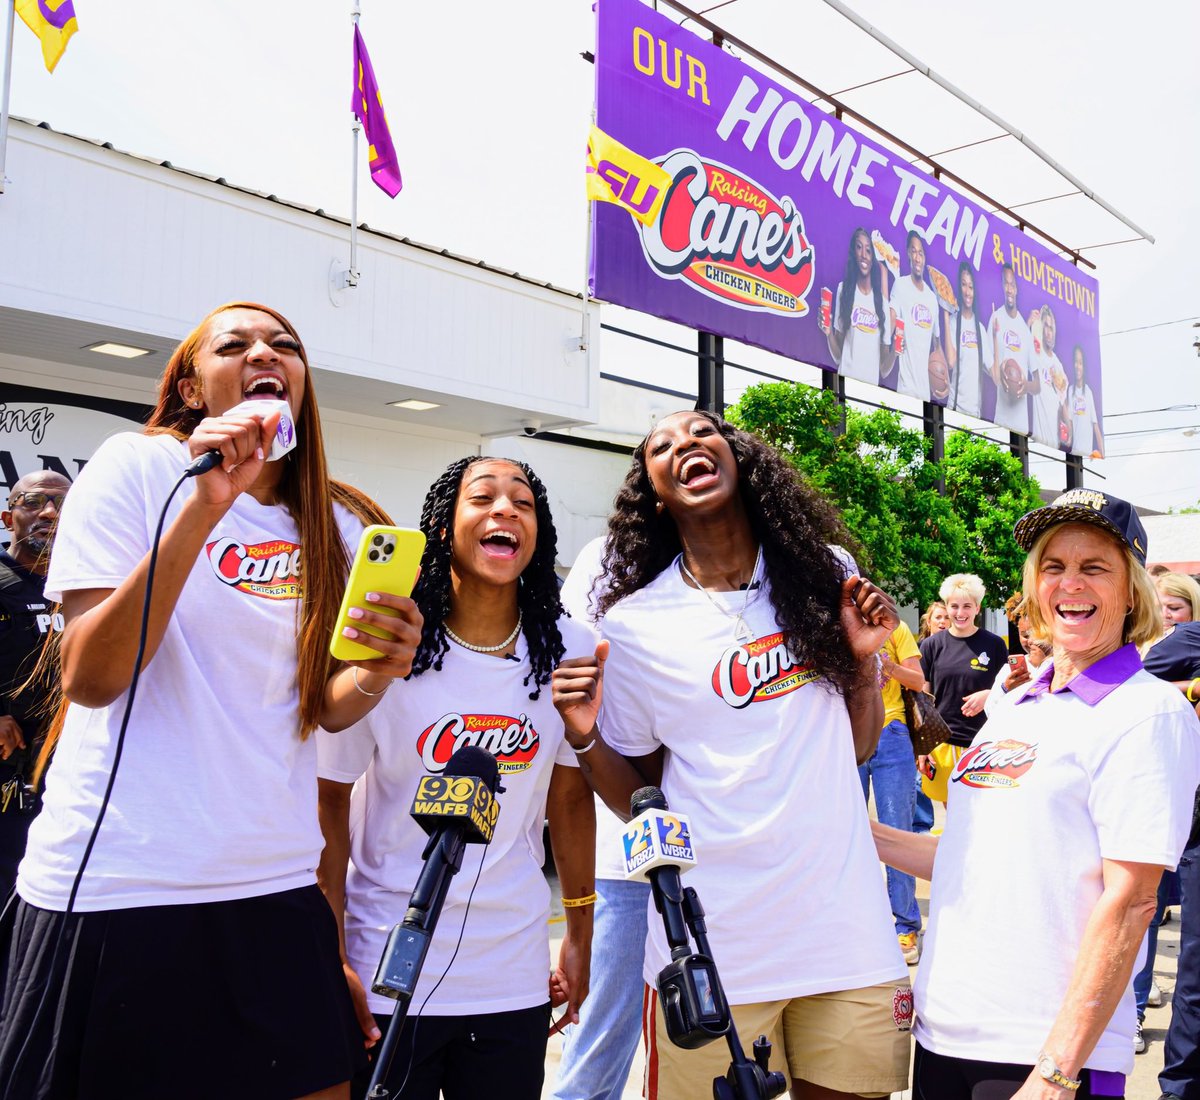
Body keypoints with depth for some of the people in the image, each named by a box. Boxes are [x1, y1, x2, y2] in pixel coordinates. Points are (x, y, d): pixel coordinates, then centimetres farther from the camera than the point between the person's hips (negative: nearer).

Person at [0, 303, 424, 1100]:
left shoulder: (337, 525, 7)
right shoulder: (137, 466, -5)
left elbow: (318, 706, 10)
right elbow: (89, 679, -14)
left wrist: (377, 672, -12)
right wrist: (204, 506, -21)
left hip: (276, 885, 4)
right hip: (113, 885, -4)